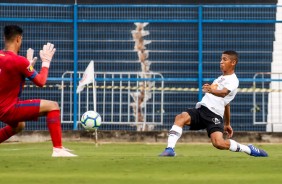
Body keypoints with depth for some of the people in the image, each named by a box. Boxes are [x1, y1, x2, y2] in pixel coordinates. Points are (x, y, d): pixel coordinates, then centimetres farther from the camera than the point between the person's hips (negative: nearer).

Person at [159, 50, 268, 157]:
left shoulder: (233, 81, 0)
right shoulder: (221, 78, 28)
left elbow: (223, 93, -20)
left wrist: (211, 90, -41)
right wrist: (227, 124, 40)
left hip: (214, 115, -8)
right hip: (201, 109, 8)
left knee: (219, 143, -24)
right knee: (180, 118, -20)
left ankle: (249, 149, -2)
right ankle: (170, 149, -29)